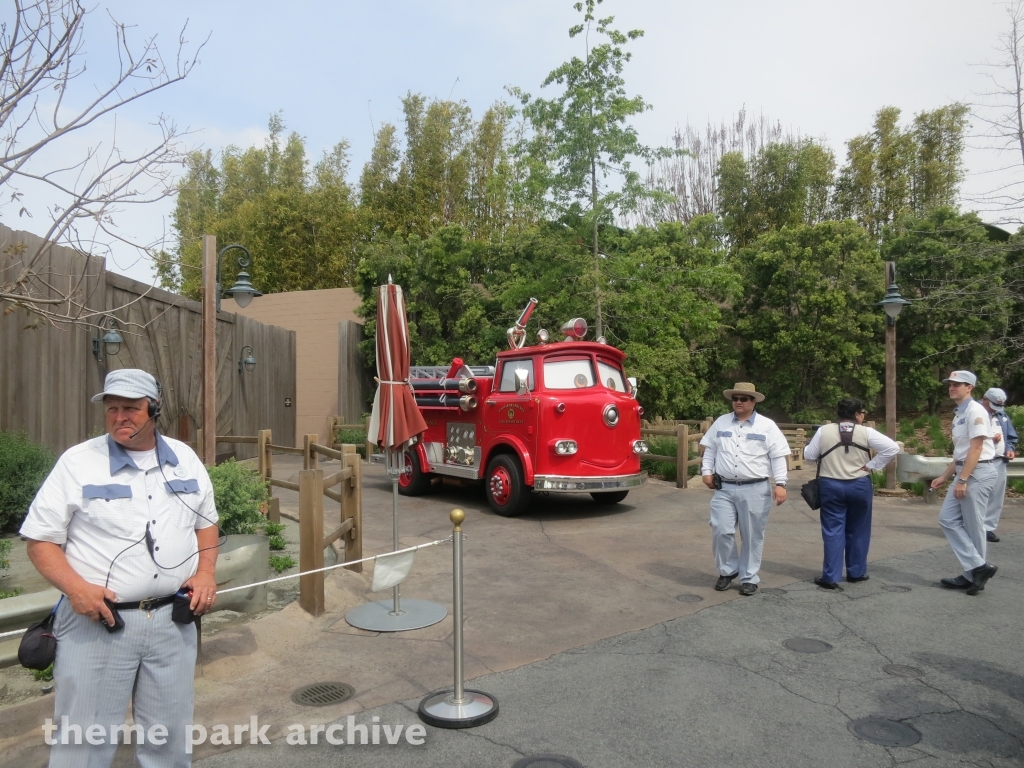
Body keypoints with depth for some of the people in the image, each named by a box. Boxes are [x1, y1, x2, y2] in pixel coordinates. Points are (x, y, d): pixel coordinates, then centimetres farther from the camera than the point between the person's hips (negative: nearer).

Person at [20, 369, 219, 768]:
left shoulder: (185, 459, 5)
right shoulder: (78, 462, -6)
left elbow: (205, 522, 15)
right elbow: (40, 541, -3)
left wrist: (206, 572, -1)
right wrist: (76, 587, -19)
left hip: (173, 621, 3)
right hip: (97, 623, -3)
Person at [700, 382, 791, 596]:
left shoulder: (767, 426, -1)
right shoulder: (721, 422, 9)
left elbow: (778, 457, -3)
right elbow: (710, 449, 15)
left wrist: (780, 484, -10)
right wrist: (706, 471, 5)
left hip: (755, 490, -2)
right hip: (724, 489, 2)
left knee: (752, 536, 6)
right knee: (721, 531, -1)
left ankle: (749, 578, 21)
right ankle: (727, 570, 21)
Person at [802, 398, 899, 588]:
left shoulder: (824, 431, -4)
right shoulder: (866, 432, -6)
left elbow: (809, 455, 0)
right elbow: (892, 448, -11)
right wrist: (871, 466, -6)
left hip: (831, 485, 0)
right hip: (860, 485, 0)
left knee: (833, 531, 4)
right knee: (857, 531, 15)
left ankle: (830, 577, 3)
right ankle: (856, 572, 26)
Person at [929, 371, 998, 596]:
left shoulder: (975, 411, -12)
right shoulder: (958, 414, 16)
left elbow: (976, 448, -18)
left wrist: (963, 480, -20)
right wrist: (945, 477, 19)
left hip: (978, 473, -10)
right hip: (964, 473, 10)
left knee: (973, 526, -1)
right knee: (948, 519, 6)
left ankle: (974, 574, 10)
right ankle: (977, 568, 9)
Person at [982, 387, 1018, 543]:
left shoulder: (1002, 416, 15)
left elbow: (1012, 437, 20)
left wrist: (1010, 449, 1)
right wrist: (989, 440, -17)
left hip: (999, 462, 7)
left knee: (996, 498, 8)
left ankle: (988, 528, 16)